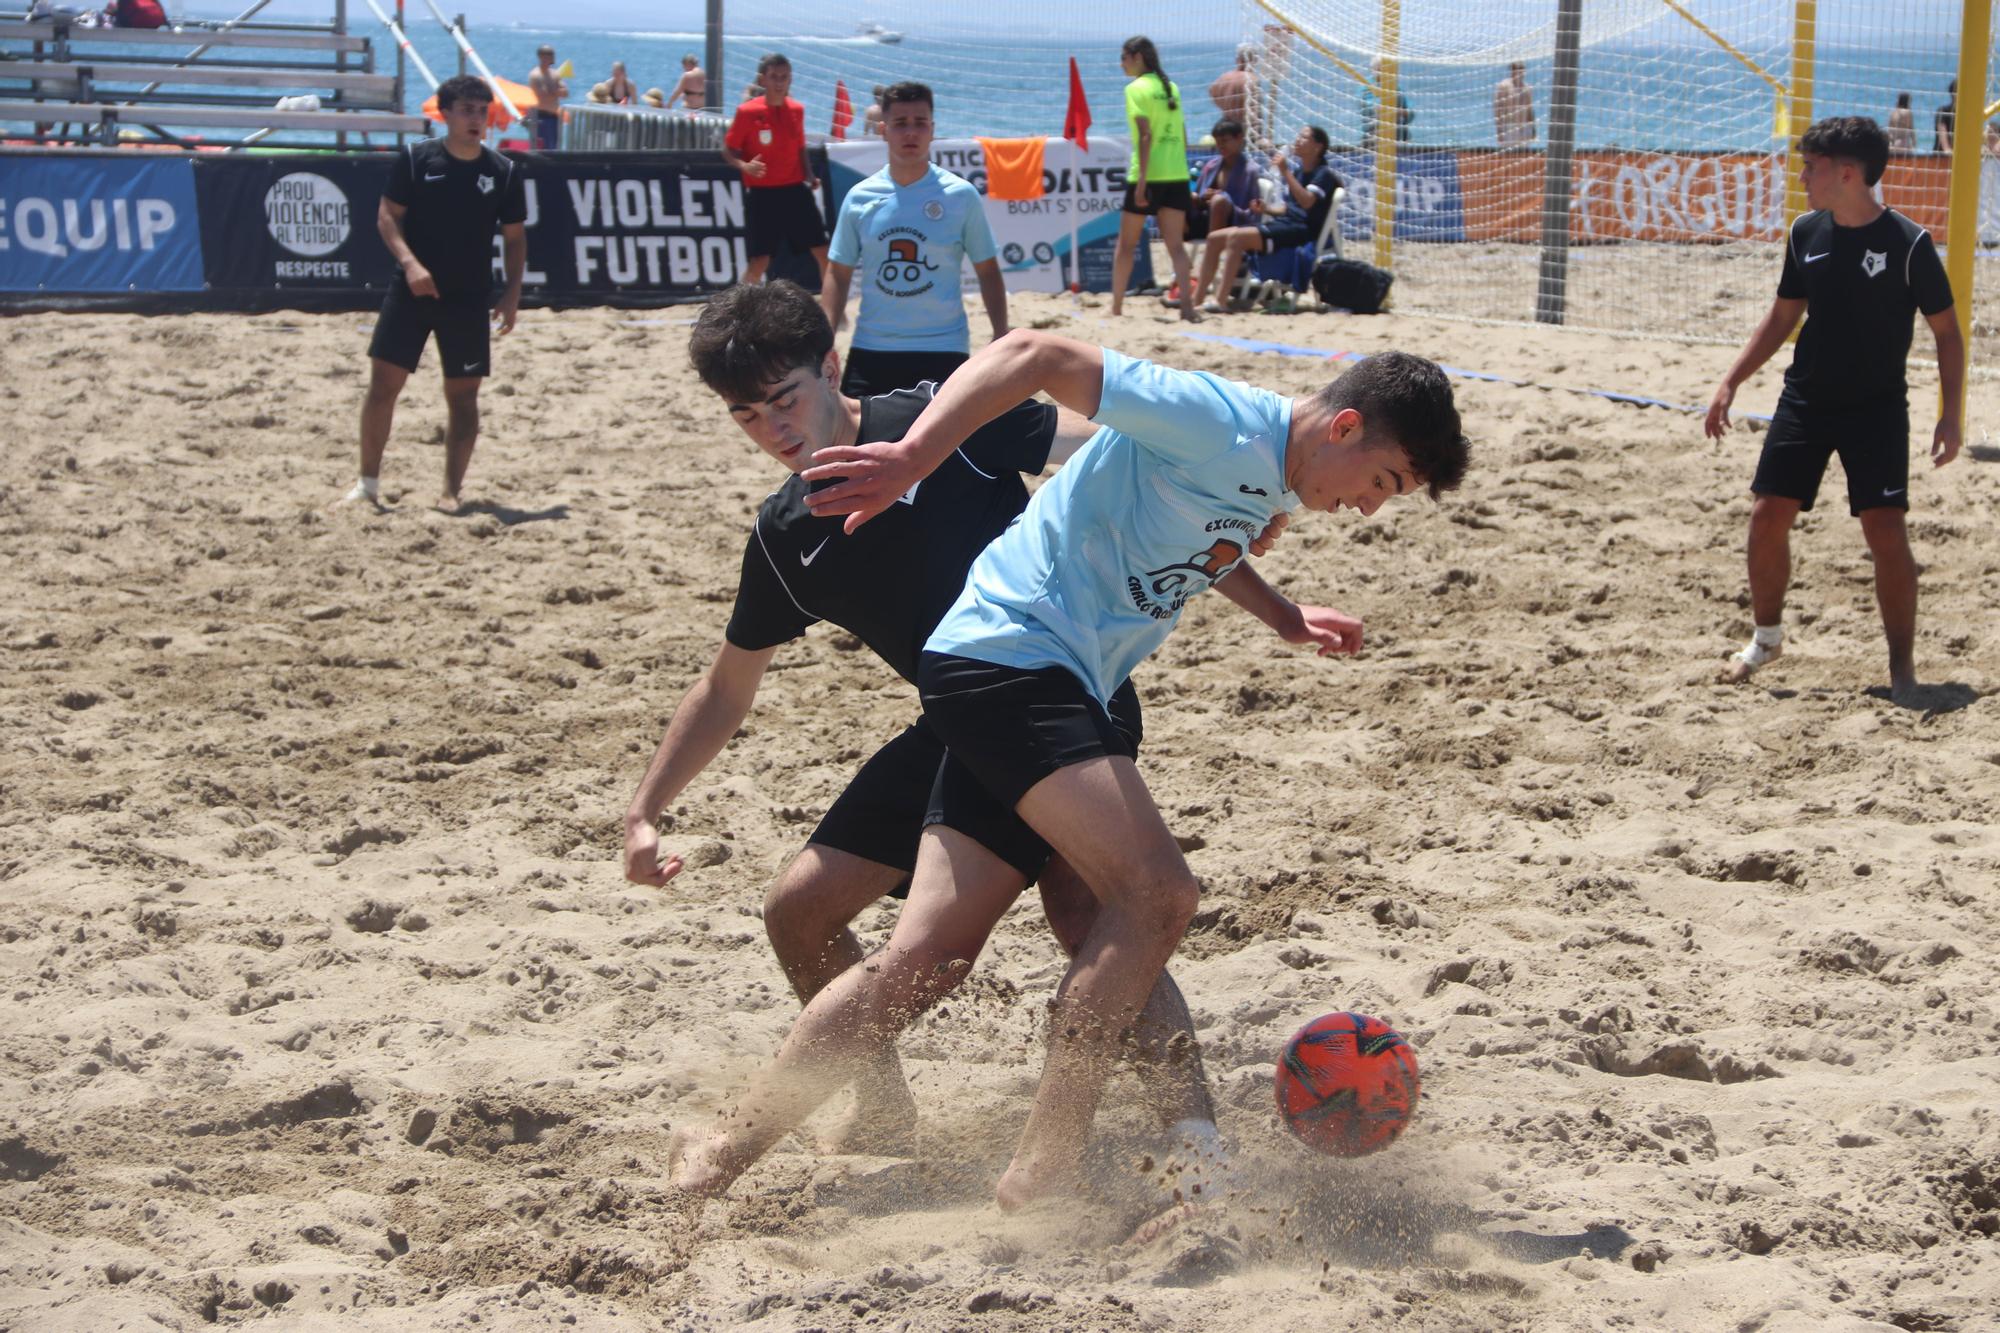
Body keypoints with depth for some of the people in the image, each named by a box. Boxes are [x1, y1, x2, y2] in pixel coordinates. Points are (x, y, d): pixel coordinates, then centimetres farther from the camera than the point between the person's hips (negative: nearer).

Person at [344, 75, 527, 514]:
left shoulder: (503, 172, 0)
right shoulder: (416, 158, -4)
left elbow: (515, 236, 6)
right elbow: (387, 216, -3)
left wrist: (512, 292, -4)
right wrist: (410, 263, -18)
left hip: (469, 299, 1)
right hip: (412, 291, -1)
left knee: (463, 395, 3)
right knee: (383, 382, -3)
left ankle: (451, 490, 11)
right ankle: (368, 482, 8)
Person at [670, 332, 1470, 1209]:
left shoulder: (1265, 479, 16)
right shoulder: (1224, 425, -14)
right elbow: (1035, 355, -21)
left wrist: (1281, 616, 34)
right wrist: (912, 457, -31)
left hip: (1048, 691, 10)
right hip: (1009, 654, -10)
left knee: (928, 959, 3)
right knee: (1156, 892, -21)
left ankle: (727, 1148, 10)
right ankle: (1043, 1171, -16)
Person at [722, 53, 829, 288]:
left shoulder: (796, 110, 5)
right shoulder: (747, 112, -8)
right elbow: (728, 150, -3)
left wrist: (810, 177, 3)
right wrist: (744, 166, -22)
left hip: (795, 190, 4)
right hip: (761, 194, -4)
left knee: (823, 252, 3)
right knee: (759, 261, -2)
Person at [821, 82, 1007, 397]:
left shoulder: (960, 195, -2)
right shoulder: (860, 197, 4)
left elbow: (987, 272, 4)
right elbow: (838, 274, 8)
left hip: (943, 352, -2)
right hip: (870, 351, 2)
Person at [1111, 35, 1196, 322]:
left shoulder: (1136, 88, -7)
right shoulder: (1171, 88, 13)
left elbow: (1145, 135, -16)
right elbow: (1182, 136, 13)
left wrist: (1141, 180, -18)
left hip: (1147, 176, -5)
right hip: (1177, 176, 5)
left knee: (1126, 244, 8)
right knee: (1175, 245, 2)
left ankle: (1116, 307, 11)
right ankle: (1186, 305, -11)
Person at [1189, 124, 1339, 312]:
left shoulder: (1324, 174, -6)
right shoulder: (1297, 171, 19)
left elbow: (1307, 202, -23)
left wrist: (1285, 173, -24)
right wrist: (1267, 209, 7)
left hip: (1302, 231, -9)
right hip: (1282, 224, 9)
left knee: (1236, 237, -28)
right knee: (1215, 238, -2)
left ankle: (1221, 300, -29)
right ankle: (1197, 296, -4)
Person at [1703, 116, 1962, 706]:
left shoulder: (1908, 242, -13)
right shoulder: (1807, 233, 1)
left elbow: (1946, 331, -6)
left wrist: (1950, 415, -14)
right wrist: (1731, 383, 9)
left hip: (1877, 408, -4)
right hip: (1806, 401, 5)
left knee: (1885, 531, -11)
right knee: (1767, 516, 1)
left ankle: (1903, 664, 3)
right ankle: (1767, 636, 23)